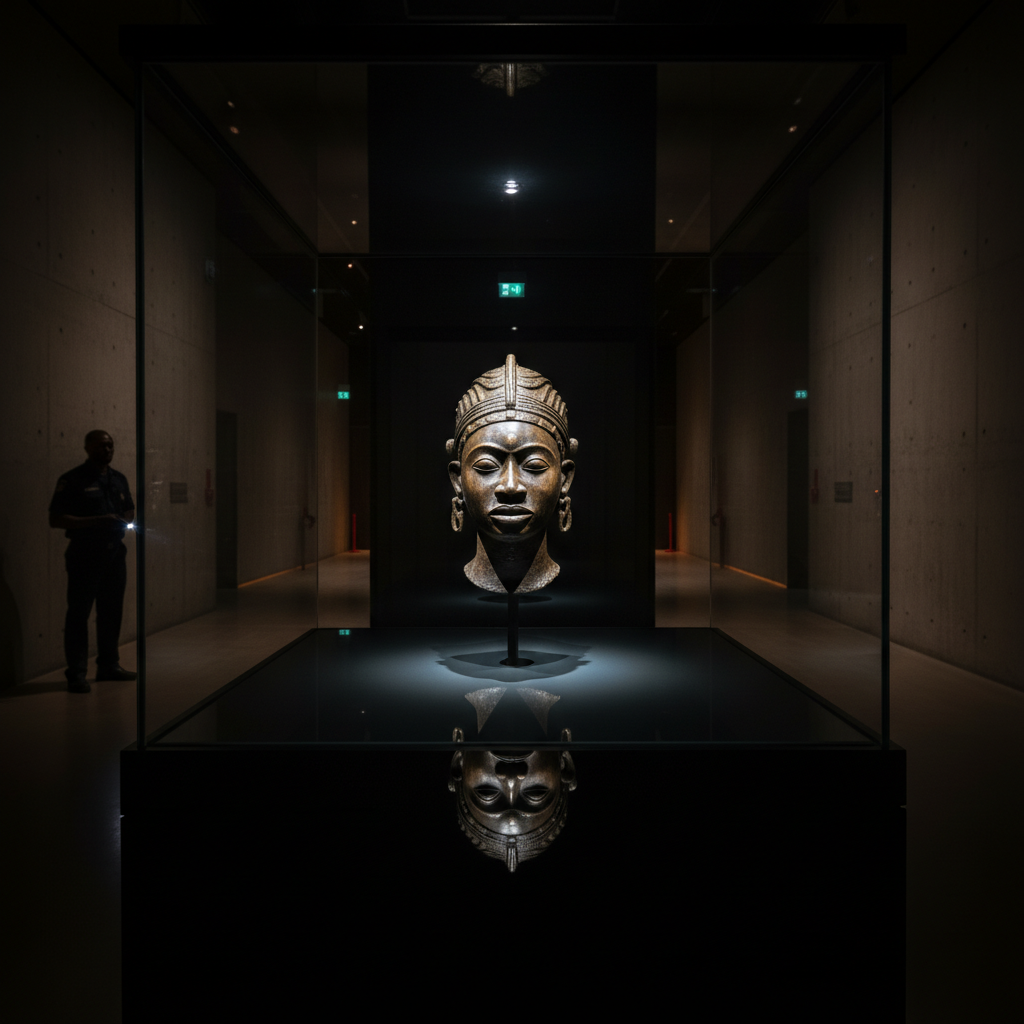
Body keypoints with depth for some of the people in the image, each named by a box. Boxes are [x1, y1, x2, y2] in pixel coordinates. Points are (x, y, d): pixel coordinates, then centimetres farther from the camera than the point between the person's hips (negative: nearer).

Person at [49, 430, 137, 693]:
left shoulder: (119, 479, 13)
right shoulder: (72, 480, -7)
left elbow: (129, 511, 23)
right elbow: (56, 519, -13)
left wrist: (126, 522, -1)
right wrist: (97, 521, -20)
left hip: (114, 552, 6)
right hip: (85, 555, -6)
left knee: (111, 611, 13)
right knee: (79, 613, -2)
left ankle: (108, 664, 25)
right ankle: (76, 673, 4)